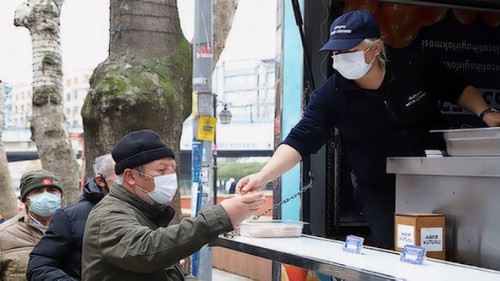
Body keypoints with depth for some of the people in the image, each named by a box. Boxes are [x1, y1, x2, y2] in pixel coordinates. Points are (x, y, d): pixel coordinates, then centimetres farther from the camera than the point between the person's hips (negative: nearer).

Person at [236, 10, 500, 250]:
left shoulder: (418, 69, -10)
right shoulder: (330, 94, -14)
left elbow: (459, 90, 8)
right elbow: (300, 140, -19)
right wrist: (263, 176, -32)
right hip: (380, 194, -1)